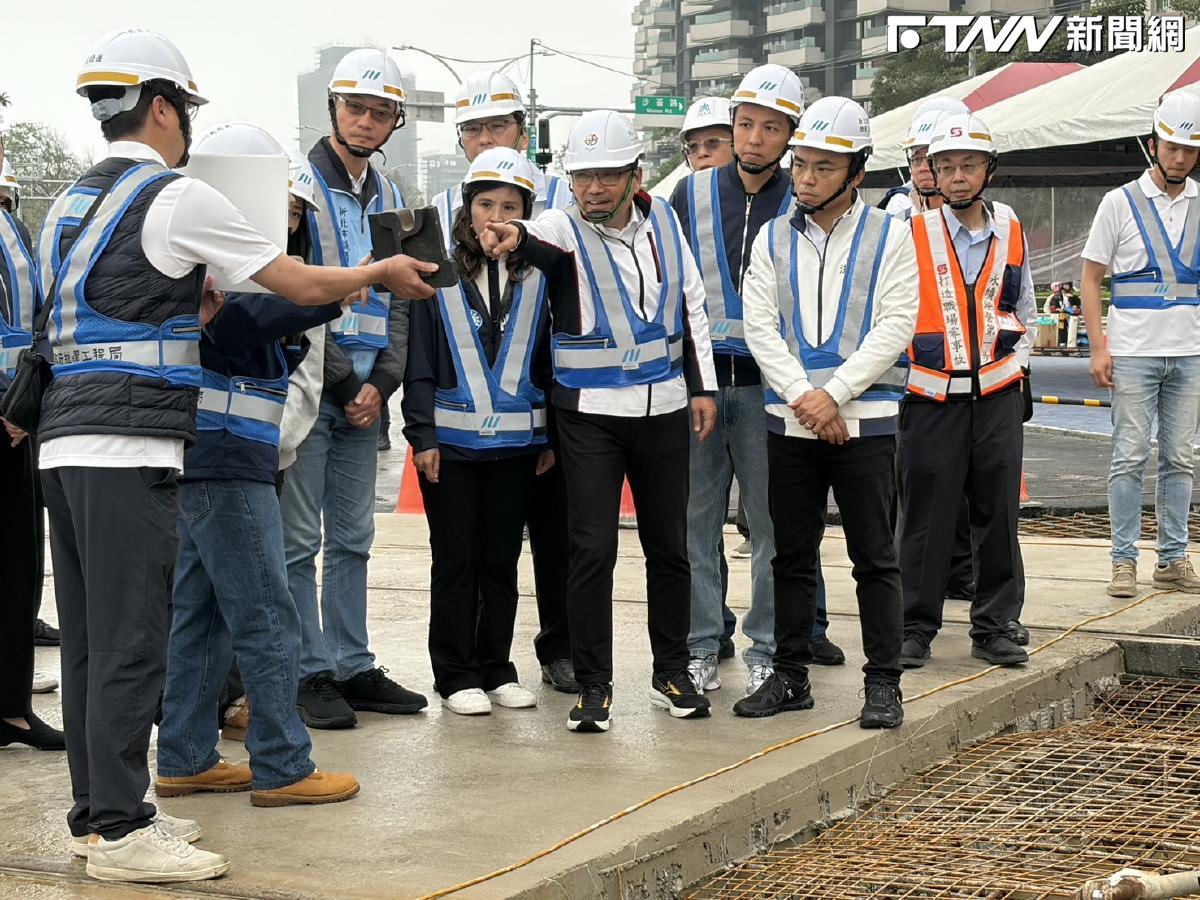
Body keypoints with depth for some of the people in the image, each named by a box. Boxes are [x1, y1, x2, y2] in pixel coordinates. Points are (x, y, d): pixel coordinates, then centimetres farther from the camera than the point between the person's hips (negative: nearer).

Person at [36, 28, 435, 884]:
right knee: (129, 640, -6)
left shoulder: (69, 205, 18)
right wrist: (383, 271, 15)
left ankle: (97, 811, 19)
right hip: (129, 448, -8)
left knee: (89, 637, 12)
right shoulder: (177, 197, -6)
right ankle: (121, 830, -3)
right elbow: (305, 284, -1)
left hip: (64, 443, 9)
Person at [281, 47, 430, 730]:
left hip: (365, 396, 7)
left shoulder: (391, 200, 15)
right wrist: (342, 383, -11)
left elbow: (402, 304, 13)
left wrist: (381, 385, -2)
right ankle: (311, 675, 4)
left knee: (354, 539, 11)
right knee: (300, 540, -2)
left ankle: (353, 667, 18)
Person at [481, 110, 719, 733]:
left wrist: (702, 387, 9)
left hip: (663, 406, 3)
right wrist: (515, 237, -55)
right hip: (589, 412, -3)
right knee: (592, 549, -5)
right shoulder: (563, 228, -6)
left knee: (668, 545, 10)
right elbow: (543, 244, -32)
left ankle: (672, 674, 24)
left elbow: (691, 305, 13)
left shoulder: (662, 220, 5)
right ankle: (593, 686, 4)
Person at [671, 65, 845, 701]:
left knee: (773, 523, 2)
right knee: (696, 518, 4)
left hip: (768, 384, -1)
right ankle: (699, 647, 12)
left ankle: (768, 648, 12)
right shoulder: (692, 194, 7)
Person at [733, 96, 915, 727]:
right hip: (789, 421, 3)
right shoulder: (773, 239, 9)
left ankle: (883, 683, 7)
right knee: (792, 556, 9)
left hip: (864, 421, -3)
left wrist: (833, 394, -14)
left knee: (874, 557, 1)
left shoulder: (888, 236, 1)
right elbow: (760, 326, 1)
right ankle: (790, 676, 18)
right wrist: (802, 397, -11)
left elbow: (895, 326, -7)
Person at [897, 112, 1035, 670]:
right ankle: (915, 628, 11)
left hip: (996, 397, 3)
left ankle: (996, 625, 15)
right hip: (930, 399, -3)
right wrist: (900, 371, 0)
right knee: (925, 519, 1)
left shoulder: (1010, 232, 7)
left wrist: (1018, 367, 12)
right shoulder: (911, 234, -4)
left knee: (998, 515, 6)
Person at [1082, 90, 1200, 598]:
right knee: (1130, 458, -3)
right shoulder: (1120, 202, 0)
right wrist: (1099, 347, -8)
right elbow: (1091, 277, 1)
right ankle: (1124, 561, 3)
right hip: (1133, 352, -3)